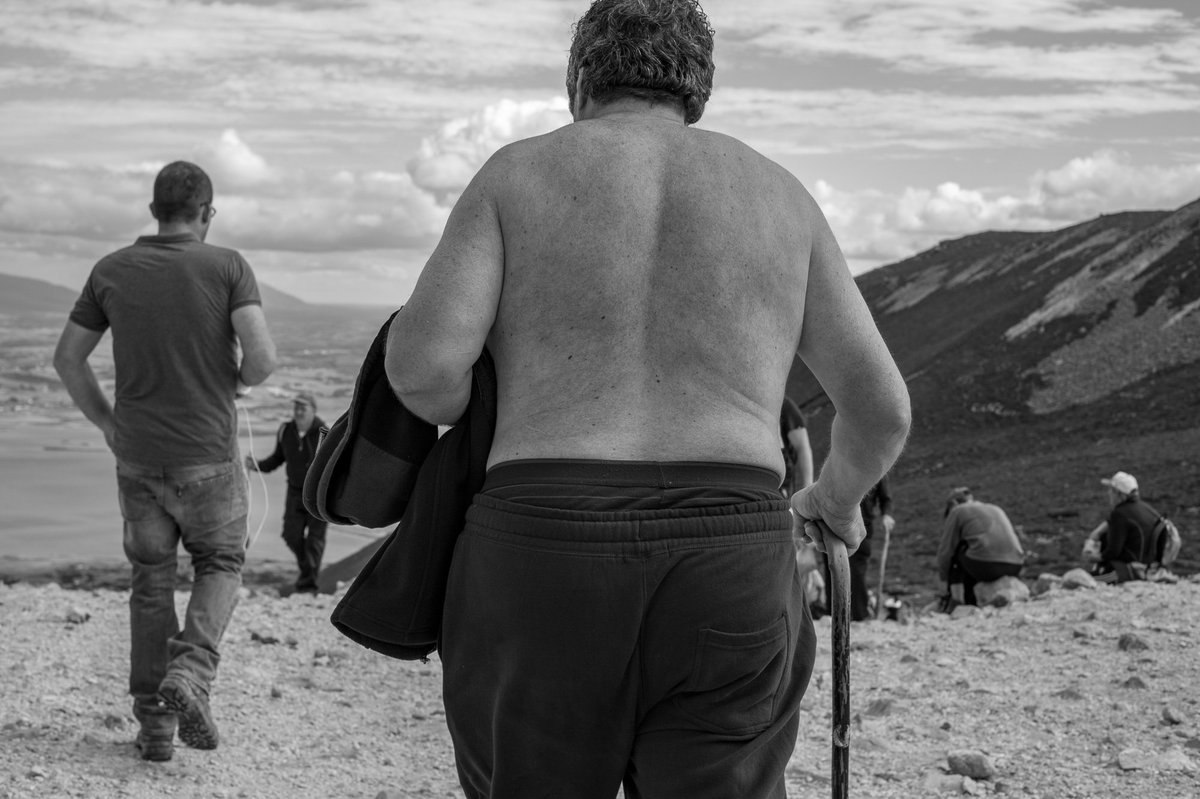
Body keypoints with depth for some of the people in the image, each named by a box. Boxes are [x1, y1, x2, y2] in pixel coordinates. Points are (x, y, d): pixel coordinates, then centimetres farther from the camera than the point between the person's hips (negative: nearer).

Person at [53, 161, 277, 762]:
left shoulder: (111, 270, 3)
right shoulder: (228, 268, -7)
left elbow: (67, 358, 6)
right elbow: (263, 357, -18)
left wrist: (105, 422, 18)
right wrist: (242, 380, 5)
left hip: (136, 457, 3)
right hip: (207, 456, -3)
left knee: (152, 582, 14)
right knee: (219, 565, 17)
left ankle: (154, 723, 13)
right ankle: (190, 673, -7)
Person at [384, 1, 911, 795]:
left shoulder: (518, 174, 9)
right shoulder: (776, 193, 16)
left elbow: (422, 362, -5)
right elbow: (882, 407, 15)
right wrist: (837, 498, 36)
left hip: (543, 558, -1)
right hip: (728, 580, 1)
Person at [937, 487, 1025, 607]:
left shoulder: (957, 512, 13)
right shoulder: (996, 509, 31)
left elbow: (946, 551, 12)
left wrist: (944, 578, 24)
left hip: (984, 565, -6)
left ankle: (955, 599, 16)